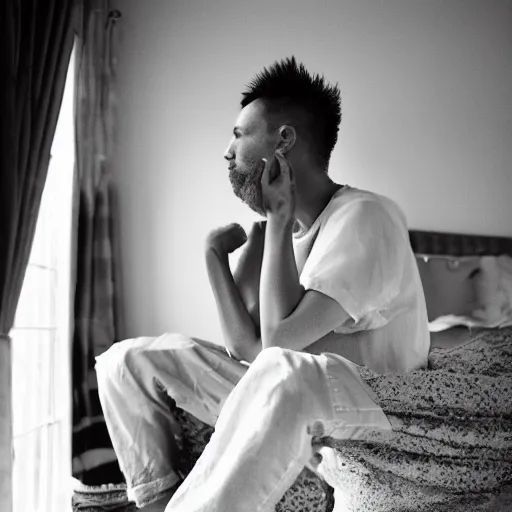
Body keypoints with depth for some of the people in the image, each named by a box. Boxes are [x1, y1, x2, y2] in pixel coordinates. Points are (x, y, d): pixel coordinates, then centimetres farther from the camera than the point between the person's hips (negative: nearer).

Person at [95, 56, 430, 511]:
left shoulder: (364, 217, -16)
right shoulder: (276, 227, 7)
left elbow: (279, 341, -26)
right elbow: (244, 345, 0)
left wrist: (279, 219, -17)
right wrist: (215, 251, -4)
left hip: (377, 405, -7)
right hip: (287, 400, 8)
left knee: (285, 371, -43)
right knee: (126, 360, 2)